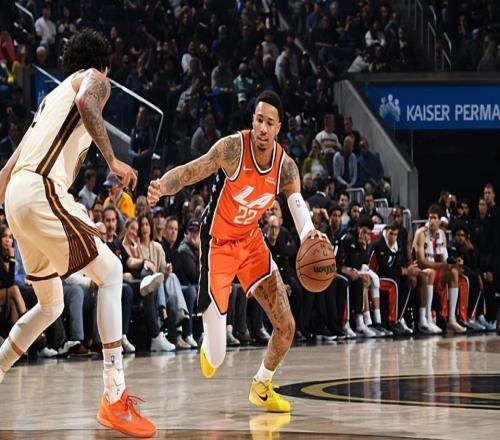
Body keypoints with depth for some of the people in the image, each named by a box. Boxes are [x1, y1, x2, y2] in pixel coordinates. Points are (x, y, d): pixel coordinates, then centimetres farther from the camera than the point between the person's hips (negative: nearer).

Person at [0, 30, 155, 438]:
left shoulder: (52, 96, 31)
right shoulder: (94, 79, 8)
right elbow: (85, 103, -20)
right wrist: (112, 160, -17)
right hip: (42, 192, -9)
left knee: (50, 306, 21)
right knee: (110, 273, -8)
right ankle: (115, 398, -17)